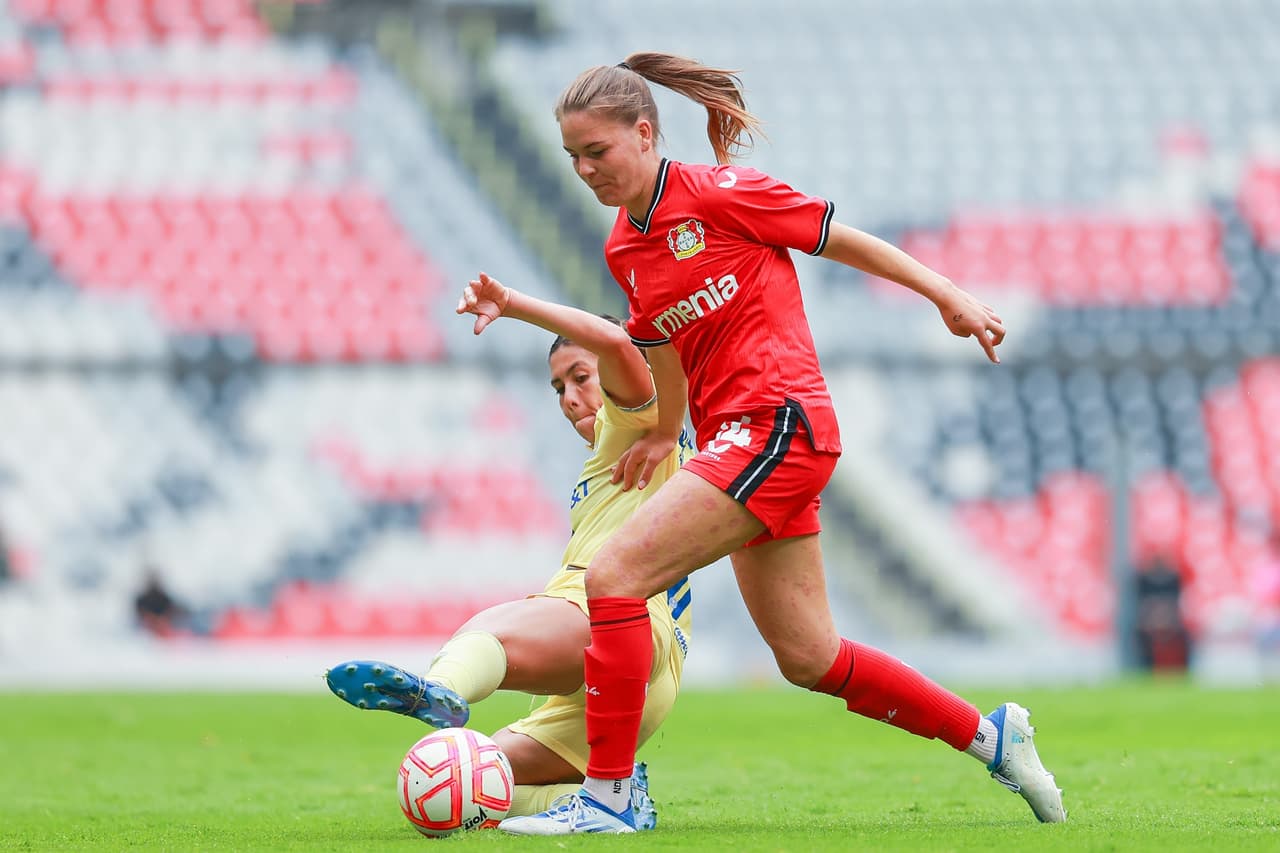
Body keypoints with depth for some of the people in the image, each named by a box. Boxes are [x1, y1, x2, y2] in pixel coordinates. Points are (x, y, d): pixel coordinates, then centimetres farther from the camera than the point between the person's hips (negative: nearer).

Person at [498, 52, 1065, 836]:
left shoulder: (717, 193, -7)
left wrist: (947, 295, 1)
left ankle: (607, 795, -14)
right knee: (808, 657, 10)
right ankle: (990, 734, 24)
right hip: (734, 437, 9)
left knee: (615, 574, -18)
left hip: (777, 424, -9)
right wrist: (665, 432, 35)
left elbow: (841, 239, 0)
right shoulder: (624, 248, 14)